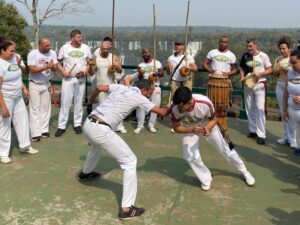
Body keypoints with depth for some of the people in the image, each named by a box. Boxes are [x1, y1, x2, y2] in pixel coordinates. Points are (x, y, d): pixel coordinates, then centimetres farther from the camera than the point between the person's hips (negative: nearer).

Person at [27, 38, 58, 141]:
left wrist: (53, 66, -28)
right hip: (35, 84, -4)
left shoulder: (52, 53, -4)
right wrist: (46, 67, -31)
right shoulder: (32, 54, -16)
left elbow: (55, 67, -5)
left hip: (47, 84, 4)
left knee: (45, 108, 7)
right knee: (35, 108, -1)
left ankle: (44, 130, 16)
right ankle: (35, 133, 0)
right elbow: (32, 69, -23)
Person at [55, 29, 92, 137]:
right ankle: (61, 126, 5)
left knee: (79, 102, 9)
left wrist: (85, 71, -10)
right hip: (68, 79, -2)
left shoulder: (86, 48, 2)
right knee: (65, 102, -1)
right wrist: (63, 71, -14)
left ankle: (77, 124, 20)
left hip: (81, 79, 2)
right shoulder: (64, 48, -3)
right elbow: (57, 62, 2)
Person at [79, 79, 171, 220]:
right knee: (130, 161, -1)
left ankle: (86, 172, 65)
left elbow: (98, 88, 13)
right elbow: (162, 112, 3)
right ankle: (126, 208, -2)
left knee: (97, 145, 42)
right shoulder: (139, 98, 1)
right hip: (100, 130, -8)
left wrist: (91, 101, 32)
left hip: (88, 124, 8)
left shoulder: (120, 87, 16)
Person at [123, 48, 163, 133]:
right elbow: (140, 79, 6)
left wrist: (156, 73, -30)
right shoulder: (140, 65, 9)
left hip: (155, 87, -1)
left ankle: (151, 125, 10)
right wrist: (140, 74, -16)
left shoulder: (157, 63, 4)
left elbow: (162, 73, -9)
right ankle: (140, 125, 2)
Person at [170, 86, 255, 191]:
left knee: (225, 149, 9)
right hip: (188, 129, 1)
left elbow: (214, 119, -18)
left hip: (207, 125, 0)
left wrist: (207, 128, -39)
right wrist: (192, 130, -37)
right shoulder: (175, 109, -36)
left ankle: (244, 171, 34)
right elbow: (176, 127, -20)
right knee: (191, 156, -15)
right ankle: (206, 179, 13)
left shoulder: (204, 103, -38)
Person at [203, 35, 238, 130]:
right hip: (213, 80, 0)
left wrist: (229, 73, -11)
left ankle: (222, 125, 12)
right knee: (213, 102, 1)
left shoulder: (231, 55, 7)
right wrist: (209, 70, -12)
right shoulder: (212, 52, 6)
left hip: (225, 81, 0)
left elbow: (235, 69, 9)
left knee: (223, 104, 1)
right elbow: (204, 63, 7)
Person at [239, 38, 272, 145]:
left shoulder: (263, 56, -7)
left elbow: (270, 70, -5)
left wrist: (259, 74, -20)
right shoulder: (245, 56, 4)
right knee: (250, 108, 11)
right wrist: (242, 77, -4)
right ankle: (253, 130, 25)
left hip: (259, 85, -5)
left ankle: (261, 135, -7)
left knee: (260, 109, -9)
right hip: (248, 85, 5)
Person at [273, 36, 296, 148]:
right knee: (283, 112, 10)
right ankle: (286, 136, 20)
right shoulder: (278, 59, 9)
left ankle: (292, 139, 2)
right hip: (280, 86, 5)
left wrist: (284, 69, -20)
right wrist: (276, 70, -9)